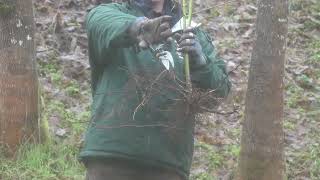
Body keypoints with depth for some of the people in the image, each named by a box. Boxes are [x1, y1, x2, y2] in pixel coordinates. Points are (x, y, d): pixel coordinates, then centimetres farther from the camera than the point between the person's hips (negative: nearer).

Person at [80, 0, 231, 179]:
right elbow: (101, 21, -16)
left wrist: (200, 61, -14)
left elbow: (222, 88, 8)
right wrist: (137, 26, -39)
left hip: (168, 159, 2)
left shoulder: (194, 35, 17)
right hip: (111, 153, -2)